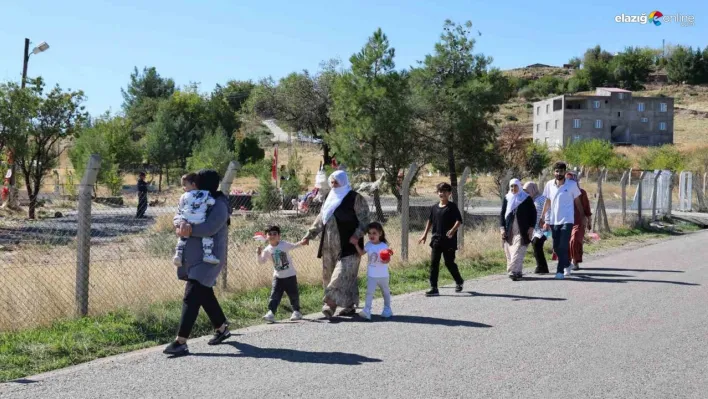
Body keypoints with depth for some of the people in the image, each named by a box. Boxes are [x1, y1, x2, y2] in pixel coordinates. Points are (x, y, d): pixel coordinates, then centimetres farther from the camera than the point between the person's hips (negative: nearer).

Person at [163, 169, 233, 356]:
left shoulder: (219, 206, -14)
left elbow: (210, 228, -28)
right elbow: (178, 216, 2)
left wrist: (190, 229, -23)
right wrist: (182, 224, -20)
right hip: (193, 257, 9)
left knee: (191, 297, -14)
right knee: (204, 295, 20)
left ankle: (181, 342, -14)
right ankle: (222, 328, 38)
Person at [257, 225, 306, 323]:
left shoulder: (284, 244, -8)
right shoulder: (267, 250, -4)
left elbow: (294, 246, 6)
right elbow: (261, 262, -3)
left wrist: (301, 243, -13)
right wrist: (259, 254, -21)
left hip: (290, 275, -1)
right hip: (278, 277, 1)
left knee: (293, 295, 8)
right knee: (274, 296, -9)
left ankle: (296, 311, 25)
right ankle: (271, 313, -12)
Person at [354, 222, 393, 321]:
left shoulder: (384, 246, -11)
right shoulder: (368, 245, 0)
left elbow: (388, 259, -10)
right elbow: (361, 253, 13)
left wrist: (386, 260, -32)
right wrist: (356, 244, 3)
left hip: (383, 275, -1)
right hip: (371, 275, 2)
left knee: (386, 292, 16)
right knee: (369, 292, -11)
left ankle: (387, 309, 33)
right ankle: (366, 311, -16)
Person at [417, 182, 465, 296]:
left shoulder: (452, 207, -5)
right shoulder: (434, 208, 10)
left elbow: (459, 221, -12)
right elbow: (430, 221, 22)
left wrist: (453, 230, -29)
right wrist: (425, 234, 21)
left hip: (449, 240, -5)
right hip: (436, 240, 5)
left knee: (449, 263, 4)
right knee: (433, 263, -1)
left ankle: (459, 282, 29)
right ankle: (434, 288, 2)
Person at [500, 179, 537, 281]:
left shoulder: (527, 199, 3)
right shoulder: (506, 199, 11)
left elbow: (533, 213, 5)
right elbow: (502, 214, 11)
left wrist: (531, 227, -4)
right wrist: (502, 228, 1)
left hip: (522, 231, -3)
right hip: (509, 231, 4)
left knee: (518, 251, -13)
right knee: (510, 252, 1)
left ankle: (514, 271, -19)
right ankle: (518, 271, 10)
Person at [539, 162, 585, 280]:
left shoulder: (572, 185, -4)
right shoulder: (549, 185, 3)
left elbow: (577, 202, 4)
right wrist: (542, 217, 13)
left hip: (567, 220, -4)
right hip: (554, 221, 4)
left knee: (563, 246, -12)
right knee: (556, 247, 11)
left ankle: (560, 271, -7)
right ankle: (567, 265, 34)